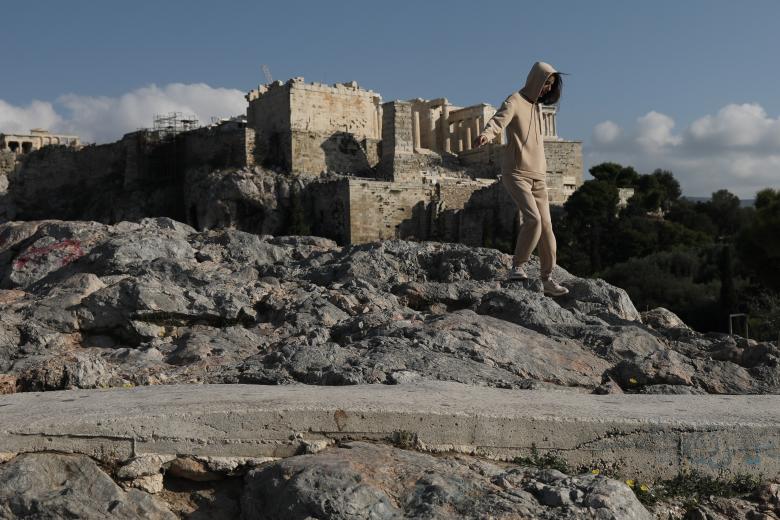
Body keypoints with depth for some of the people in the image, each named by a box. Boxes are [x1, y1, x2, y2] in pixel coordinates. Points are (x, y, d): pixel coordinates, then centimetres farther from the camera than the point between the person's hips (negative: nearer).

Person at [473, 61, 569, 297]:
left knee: (546, 226, 1)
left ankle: (548, 279, 5)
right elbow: (499, 120, -27)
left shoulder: (537, 106, 19)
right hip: (516, 173, -8)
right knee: (532, 218, -24)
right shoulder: (514, 102, -5)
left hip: (537, 176, 8)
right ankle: (517, 267, -10)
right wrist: (486, 134, -50)